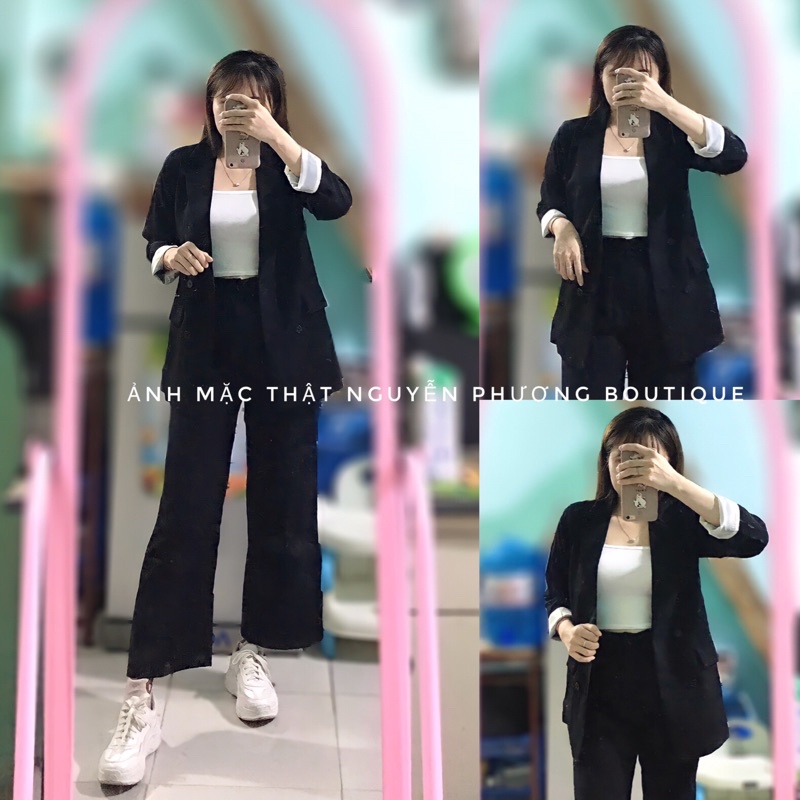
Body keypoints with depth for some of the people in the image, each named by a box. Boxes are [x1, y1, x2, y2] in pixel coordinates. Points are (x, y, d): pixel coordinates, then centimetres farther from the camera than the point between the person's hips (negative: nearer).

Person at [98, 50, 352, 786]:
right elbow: (153, 236, 14)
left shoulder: (286, 164, 2)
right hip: (206, 345, 0)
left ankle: (255, 655, 25)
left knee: (281, 503, 6)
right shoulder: (184, 165, 4)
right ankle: (142, 699, -5)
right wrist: (170, 257, -8)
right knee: (185, 509, -6)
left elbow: (336, 202, -19)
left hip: (282, 347, 1)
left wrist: (277, 137, -28)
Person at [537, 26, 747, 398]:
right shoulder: (574, 135, 4)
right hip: (594, 286, 0)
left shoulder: (672, 133, 1)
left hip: (664, 289, 0)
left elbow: (733, 156, -17)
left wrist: (666, 104, -26)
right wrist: (562, 227, -12)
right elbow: (549, 202, 12)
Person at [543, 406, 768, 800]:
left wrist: (675, 483, -29)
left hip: (671, 687, 0)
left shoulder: (681, 519, -3)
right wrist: (566, 629, -13)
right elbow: (554, 594, 11)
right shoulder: (580, 520, 2)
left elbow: (753, 537, -21)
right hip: (600, 688, 0)